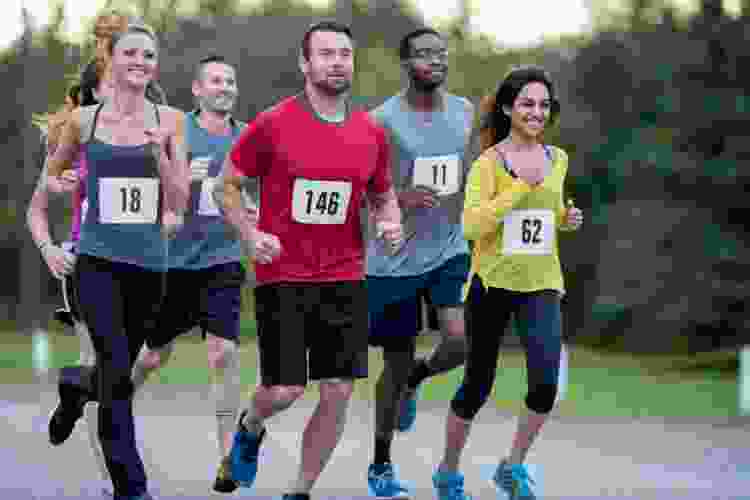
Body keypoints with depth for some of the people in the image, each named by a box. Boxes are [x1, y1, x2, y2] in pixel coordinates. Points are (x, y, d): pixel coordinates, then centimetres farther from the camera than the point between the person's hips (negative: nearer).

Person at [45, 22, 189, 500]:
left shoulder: (170, 121, 2)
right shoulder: (85, 119, 1)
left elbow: (179, 204, -1)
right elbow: (52, 173, 18)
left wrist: (160, 153, -16)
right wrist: (61, 184, -4)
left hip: (149, 262, 2)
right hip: (98, 259, -2)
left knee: (121, 371, 16)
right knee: (118, 372, -15)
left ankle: (74, 388, 51)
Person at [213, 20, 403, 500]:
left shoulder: (372, 133, 4)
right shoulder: (272, 124, -6)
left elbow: (383, 196, 19)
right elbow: (227, 186, 3)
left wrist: (391, 221, -3)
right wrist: (250, 235, -12)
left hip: (345, 279, 4)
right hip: (282, 277, -3)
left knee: (338, 395, -1)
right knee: (284, 391, -5)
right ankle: (250, 430, 31)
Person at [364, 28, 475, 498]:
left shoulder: (465, 112, 4)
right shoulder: (382, 120, -11)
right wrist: (401, 198, -26)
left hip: (449, 250, 3)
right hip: (395, 259, -3)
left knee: (462, 340, -18)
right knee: (397, 364, 5)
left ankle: (416, 379, 18)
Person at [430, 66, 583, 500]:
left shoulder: (557, 160, 8)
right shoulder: (489, 162, -8)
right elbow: (472, 225, -20)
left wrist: (567, 219, 3)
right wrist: (521, 184, -21)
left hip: (541, 285, 3)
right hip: (493, 284, -3)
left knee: (546, 382, -16)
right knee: (477, 386, 7)